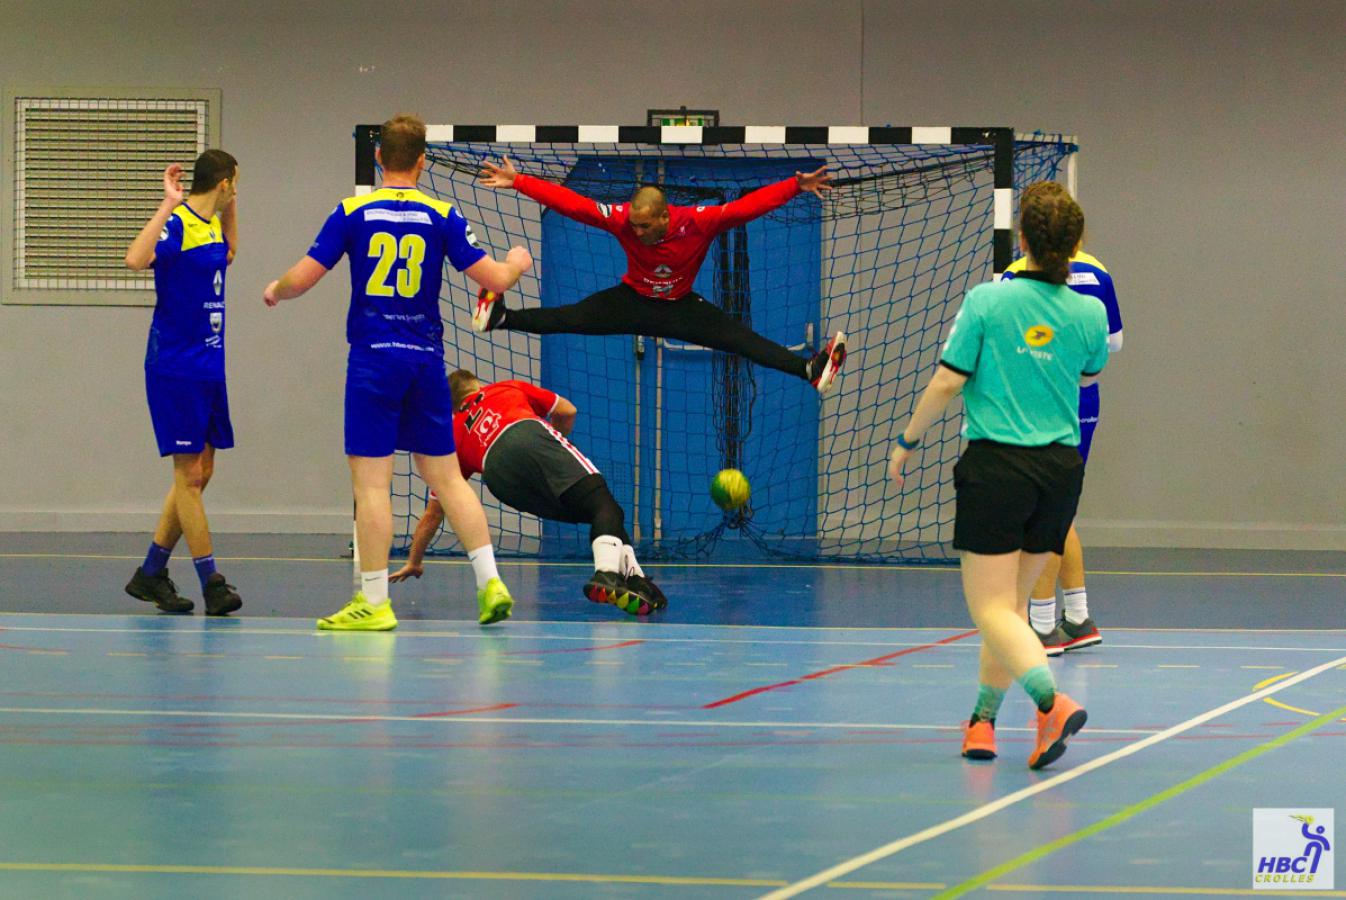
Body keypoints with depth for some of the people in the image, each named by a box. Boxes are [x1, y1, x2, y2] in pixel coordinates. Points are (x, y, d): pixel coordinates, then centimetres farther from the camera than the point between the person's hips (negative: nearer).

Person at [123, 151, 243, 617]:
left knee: (199, 473, 10)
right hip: (175, 368, -9)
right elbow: (136, 259, -33)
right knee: (189, 474, -6)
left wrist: (230, 209, 24)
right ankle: (211, 582, -5)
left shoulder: (212, 225, 13)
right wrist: (168, 204, -31)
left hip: (208, 369, 9)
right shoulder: (176, 224, -13)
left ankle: (150, 573, 19)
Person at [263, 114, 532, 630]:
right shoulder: (442, 216, 2)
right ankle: (490, 583, 5)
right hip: (427, 358, 3)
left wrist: (275, 291, 19)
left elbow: (302, 278, -4)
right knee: (446, 476, 11)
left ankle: (374, 602, -2)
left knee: (371, 481, -2)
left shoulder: (353, 213, -2)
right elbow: (494, 279, 0)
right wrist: (516, 264, 23)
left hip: (374, 357, -3)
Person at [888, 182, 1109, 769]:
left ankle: (1052, 700, -28)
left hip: (997, 462, -5)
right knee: (1012, 604, 16)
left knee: (992, 608, -6)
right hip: (1062, 465, 5)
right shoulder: (1088, 313, 0)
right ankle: (982, 720, 19)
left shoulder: (987, 302, -10)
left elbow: (947, 384, -7)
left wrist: (907, 441, 6)